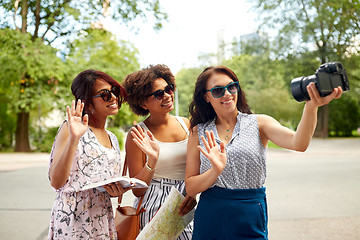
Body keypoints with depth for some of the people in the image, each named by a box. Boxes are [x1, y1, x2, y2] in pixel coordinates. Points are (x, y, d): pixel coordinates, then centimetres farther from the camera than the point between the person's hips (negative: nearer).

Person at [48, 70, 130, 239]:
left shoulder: (112, 139, 12)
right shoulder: (71, 128, -7)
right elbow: (56, 182, -18)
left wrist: (117, 192, -2)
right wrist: (73, 139, -27)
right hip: (73, 222, -6)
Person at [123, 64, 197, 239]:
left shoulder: (186, 125, 4)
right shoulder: (138, 135, -7)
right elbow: (137, 190, -7)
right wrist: (152, 161, -23)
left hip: (187, 208, 4)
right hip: (155, 210, -3)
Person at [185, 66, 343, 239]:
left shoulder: (258, 123, -1)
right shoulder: (199, 132, 2)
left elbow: (298, 144, -18)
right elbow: (190, 188, -1)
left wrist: (311, 106, -34)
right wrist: (216, 170, -19)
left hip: (250, 221, -1)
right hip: (210, 220, 1)